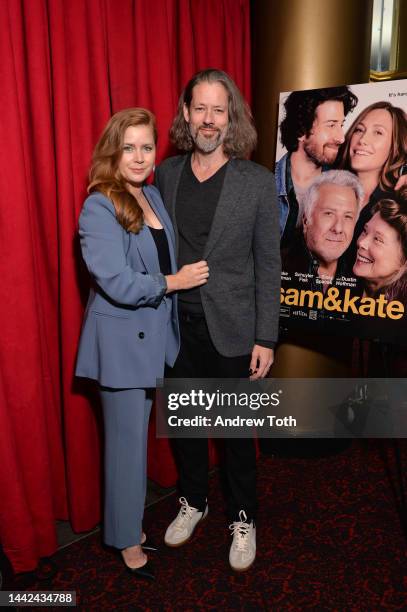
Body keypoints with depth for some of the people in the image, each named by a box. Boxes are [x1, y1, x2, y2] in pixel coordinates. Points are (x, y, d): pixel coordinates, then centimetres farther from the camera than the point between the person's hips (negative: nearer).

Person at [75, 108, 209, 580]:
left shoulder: (153, 196, 8)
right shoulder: (99, 208, -15)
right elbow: (117, 282, -22)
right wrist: (173, 282, -12)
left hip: (152, 335, 7)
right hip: (121, 340, -7)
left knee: (137, 435, 18)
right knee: (127, 441, 6)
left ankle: (129, 521, 38)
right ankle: (127, 540, 27)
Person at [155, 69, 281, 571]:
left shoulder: (257, 182, -8)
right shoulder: (166, 174, 2)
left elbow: (267, 264, -6)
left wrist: (265, 339, -8)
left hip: (232, 330, -3)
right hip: (177, 325, 4)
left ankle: (242, 519, 36)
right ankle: (193, 502, 44)